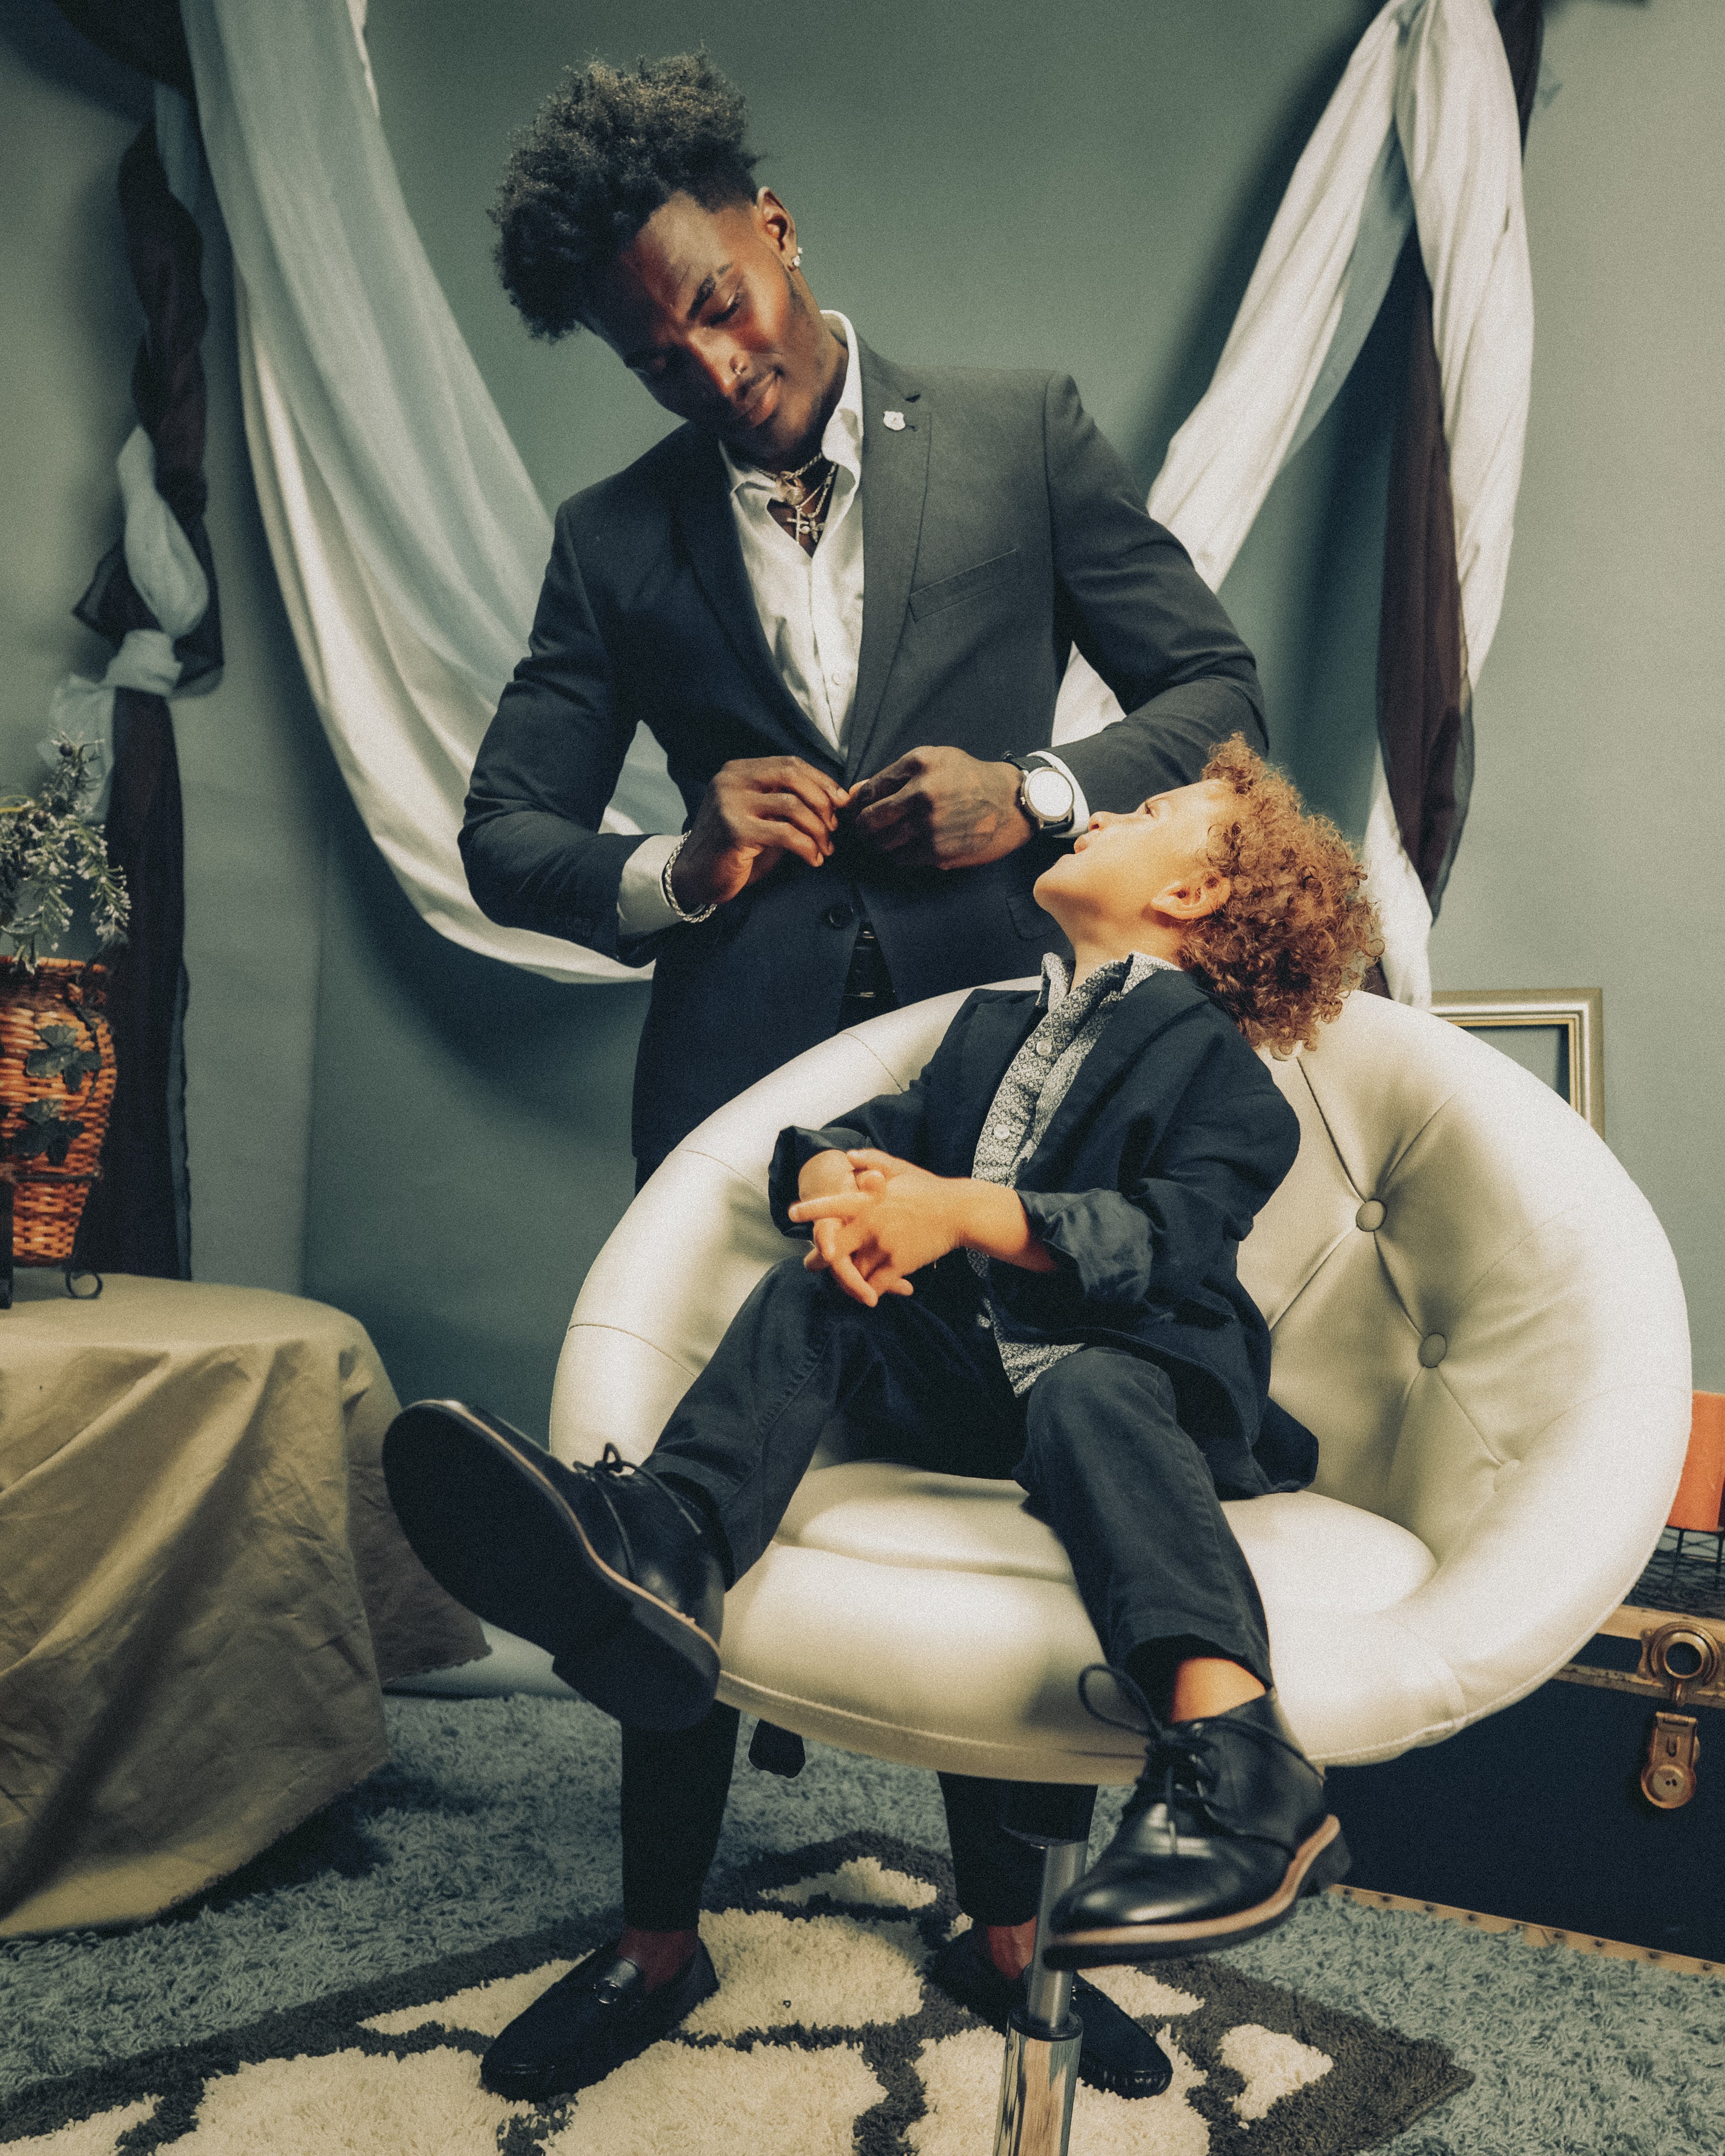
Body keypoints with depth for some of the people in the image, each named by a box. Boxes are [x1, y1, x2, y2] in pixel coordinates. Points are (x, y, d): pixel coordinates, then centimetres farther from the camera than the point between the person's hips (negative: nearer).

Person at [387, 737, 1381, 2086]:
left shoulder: (1213, 1058, 3)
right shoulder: (995, 1022, 26)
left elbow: (1171, 1238, -15)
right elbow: (857, 1126, 17)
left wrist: (958, 1211, -27)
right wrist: (836, 1178, -10)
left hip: (1133, 1371, -6)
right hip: (966, 1376, 6)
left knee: (1083, 1396, -36)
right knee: (810, 1295, -13)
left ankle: (1235, 1763, -54)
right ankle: (668, 1550, -38)